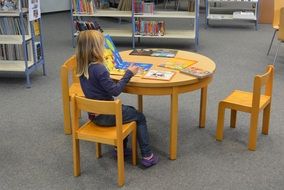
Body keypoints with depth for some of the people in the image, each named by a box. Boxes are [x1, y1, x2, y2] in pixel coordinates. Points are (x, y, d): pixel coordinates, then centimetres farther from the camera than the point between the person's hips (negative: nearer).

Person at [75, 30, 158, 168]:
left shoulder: (82, 67, -1)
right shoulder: (99, 69, -27)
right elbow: (115, 91, -23)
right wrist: (129, 74, -16)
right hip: (106, 115, -8)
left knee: (130, 110, 30)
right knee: (140, 117, 12)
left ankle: (121, 149, 33)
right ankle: (147, 156, 13)